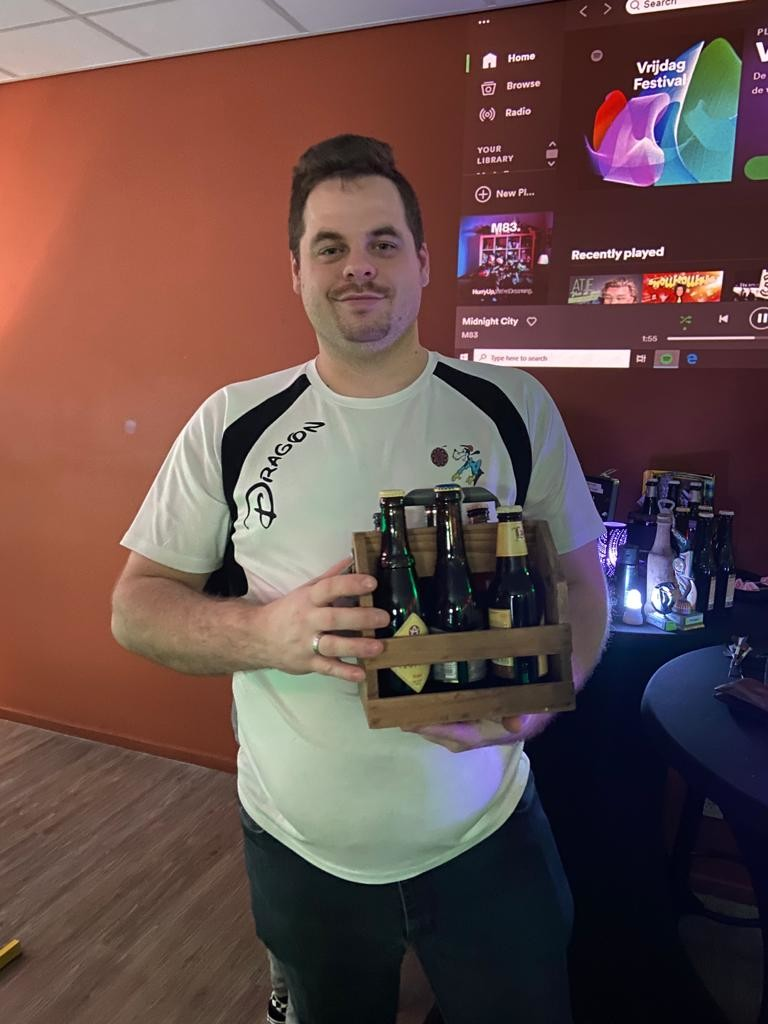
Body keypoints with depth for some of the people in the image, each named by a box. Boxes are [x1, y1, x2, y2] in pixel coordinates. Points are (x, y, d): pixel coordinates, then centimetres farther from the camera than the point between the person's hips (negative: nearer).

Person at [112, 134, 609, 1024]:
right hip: (299, 851, 1)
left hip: (488, 839, 0)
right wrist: (267, 631, -22)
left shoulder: (514, 408, -5)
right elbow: (135, 605, -2)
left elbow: (581, 584, 1)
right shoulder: (232, 425, -6)